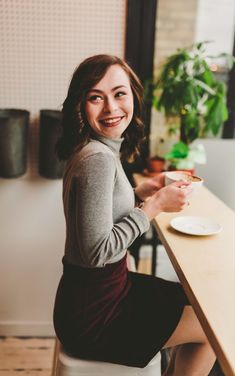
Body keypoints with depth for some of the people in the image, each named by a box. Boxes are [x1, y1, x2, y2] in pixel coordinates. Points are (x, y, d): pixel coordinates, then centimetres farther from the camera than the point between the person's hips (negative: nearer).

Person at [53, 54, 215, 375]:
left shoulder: (101, 149, 4)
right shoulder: (98, 158, -26)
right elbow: (97, 251, -26)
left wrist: (140, 192, 3)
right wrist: (155, 205, -21)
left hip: (103, 287, 9)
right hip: (93, 313, -8)